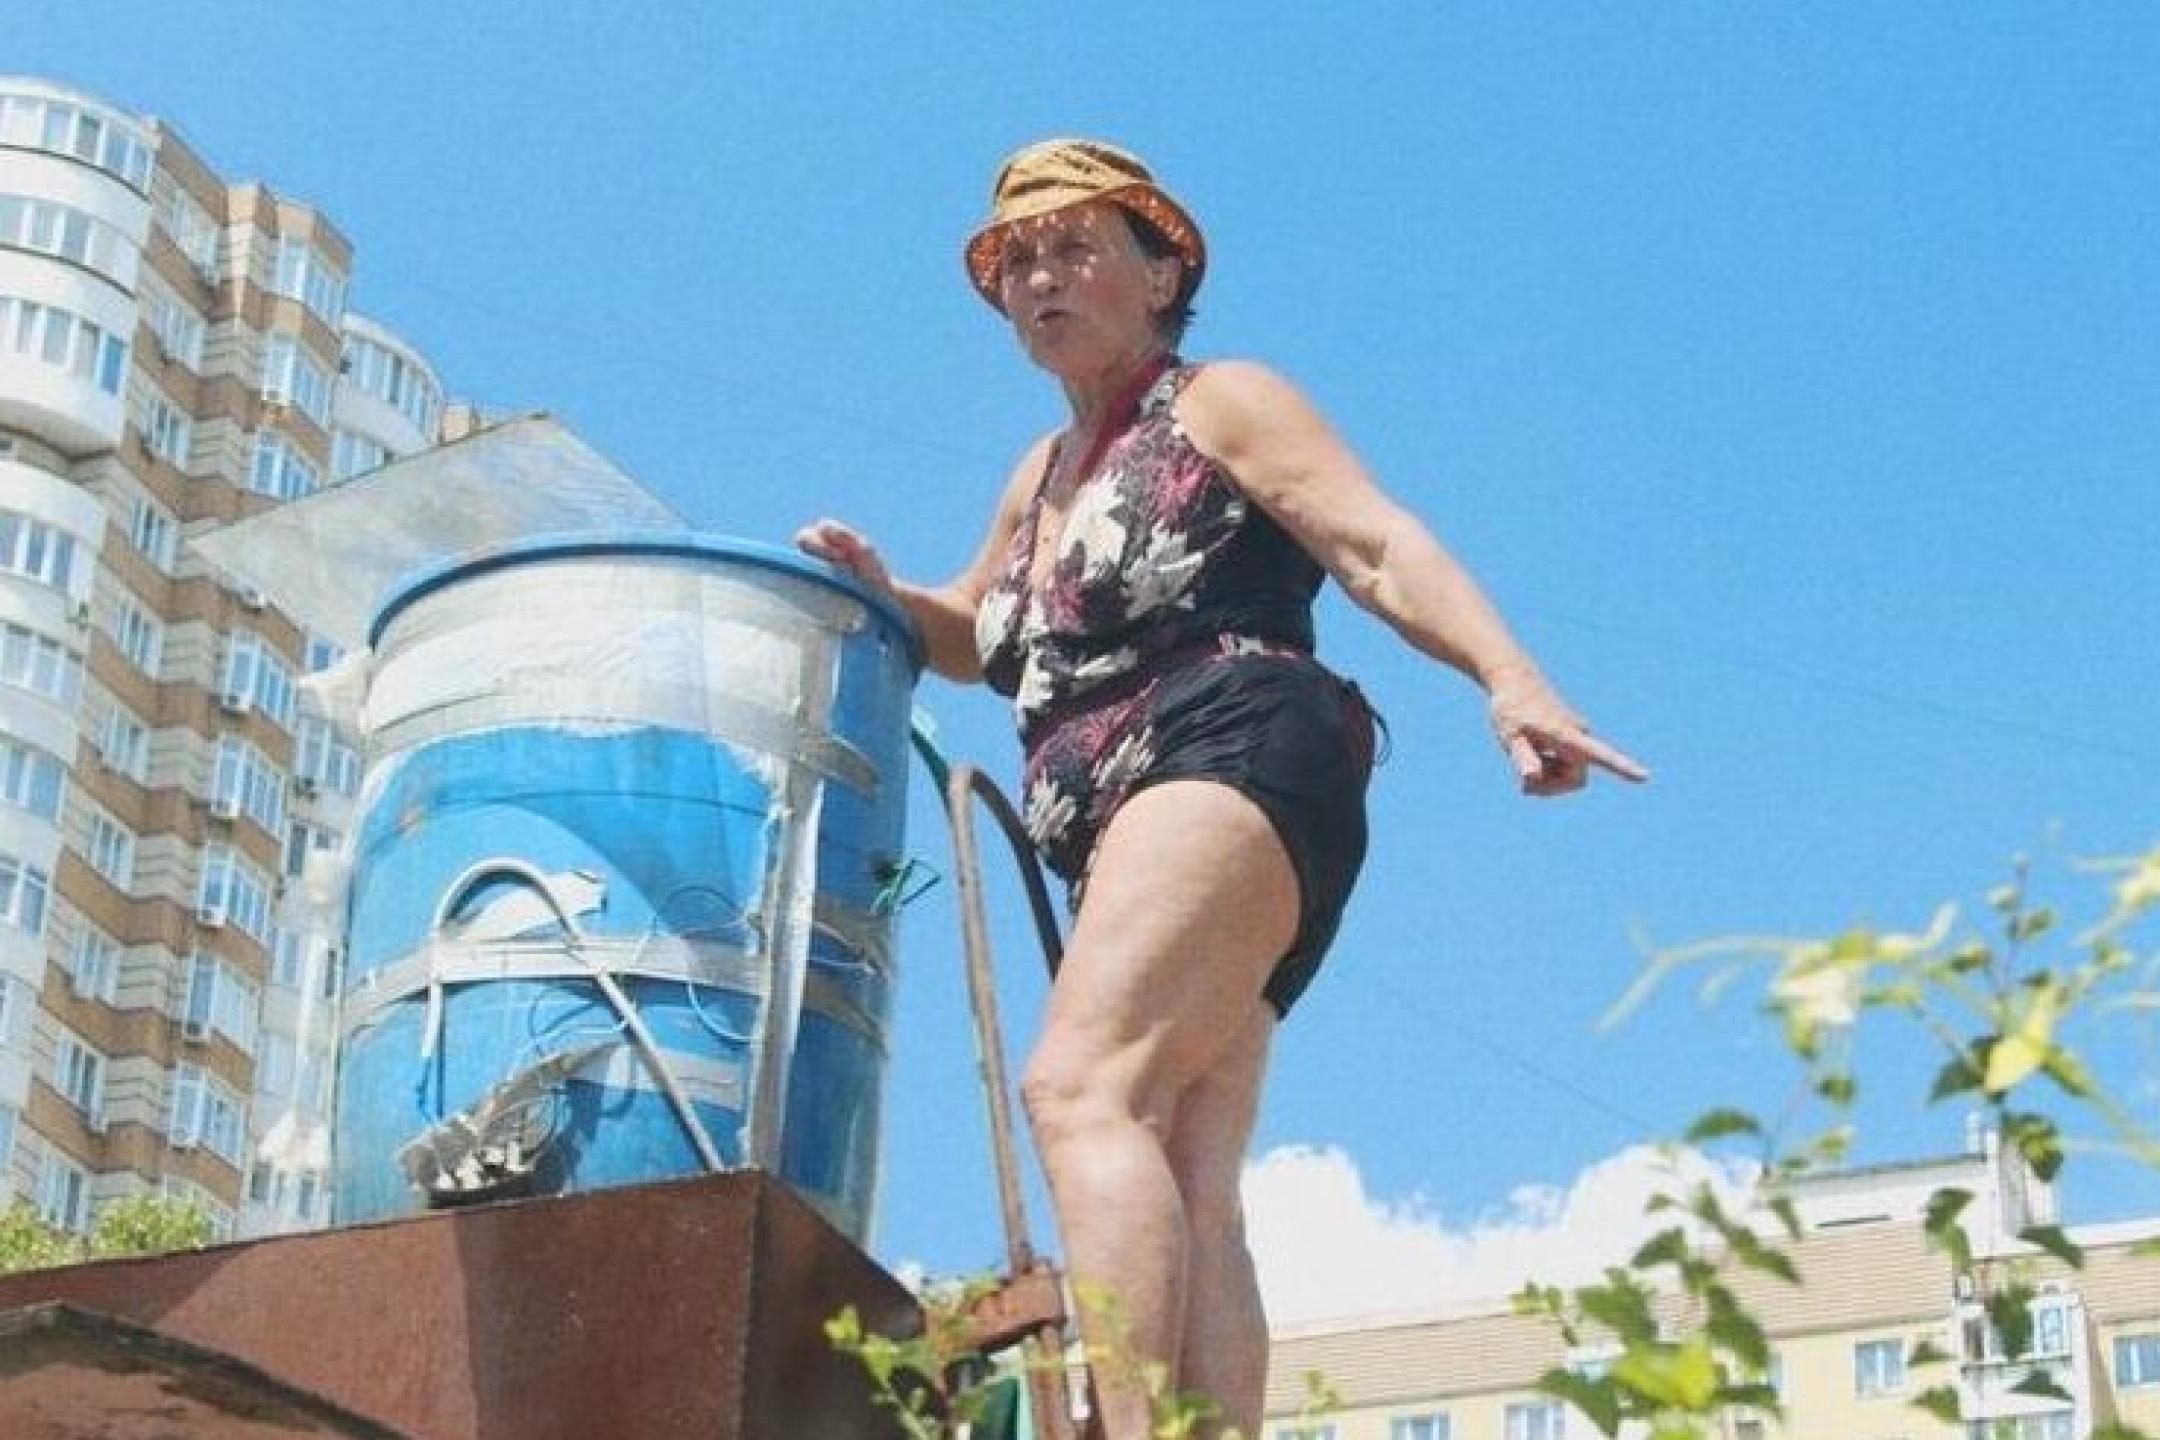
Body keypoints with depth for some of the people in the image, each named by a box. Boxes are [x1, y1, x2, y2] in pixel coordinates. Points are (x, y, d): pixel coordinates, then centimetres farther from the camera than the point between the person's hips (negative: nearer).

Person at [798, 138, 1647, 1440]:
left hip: (1235, 759, -8)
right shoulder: (1044, 477, 29)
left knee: (1081, 1084, -28)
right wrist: (878, 592, 21)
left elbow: (1379, 548, -6)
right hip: (1128, 843, 8)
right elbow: (979, 640, 44)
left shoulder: (1223, 403, 8)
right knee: (1188, 1190, -9)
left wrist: (1509, 680, -24)